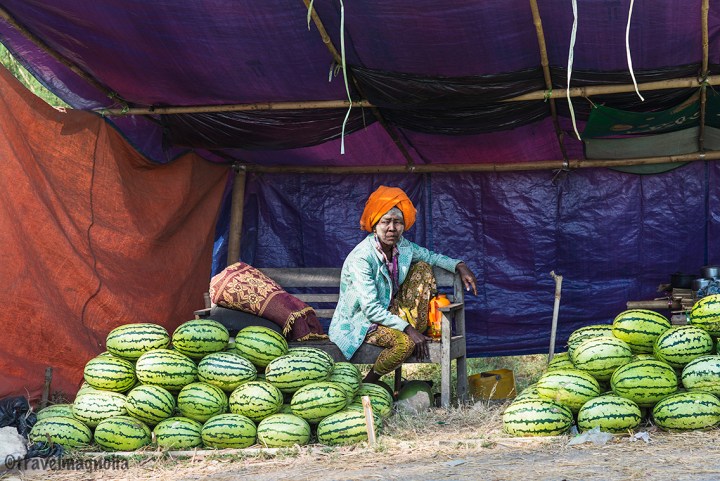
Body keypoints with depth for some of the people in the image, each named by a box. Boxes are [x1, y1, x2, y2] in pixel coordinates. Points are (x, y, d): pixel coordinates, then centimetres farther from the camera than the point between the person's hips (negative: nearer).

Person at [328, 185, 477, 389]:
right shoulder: (361, 259, -28)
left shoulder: (402, 246, -6)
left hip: (388, 312, 8)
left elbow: (429, 256, 14)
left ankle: (419, 331, -4)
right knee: (405, 342, -34)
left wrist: (459, 265, -4)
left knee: (422, 268, 2)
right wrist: (407, 329, -30)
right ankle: (368, 383, -8)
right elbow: (371, 310, -29)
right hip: (360, 322, -8)